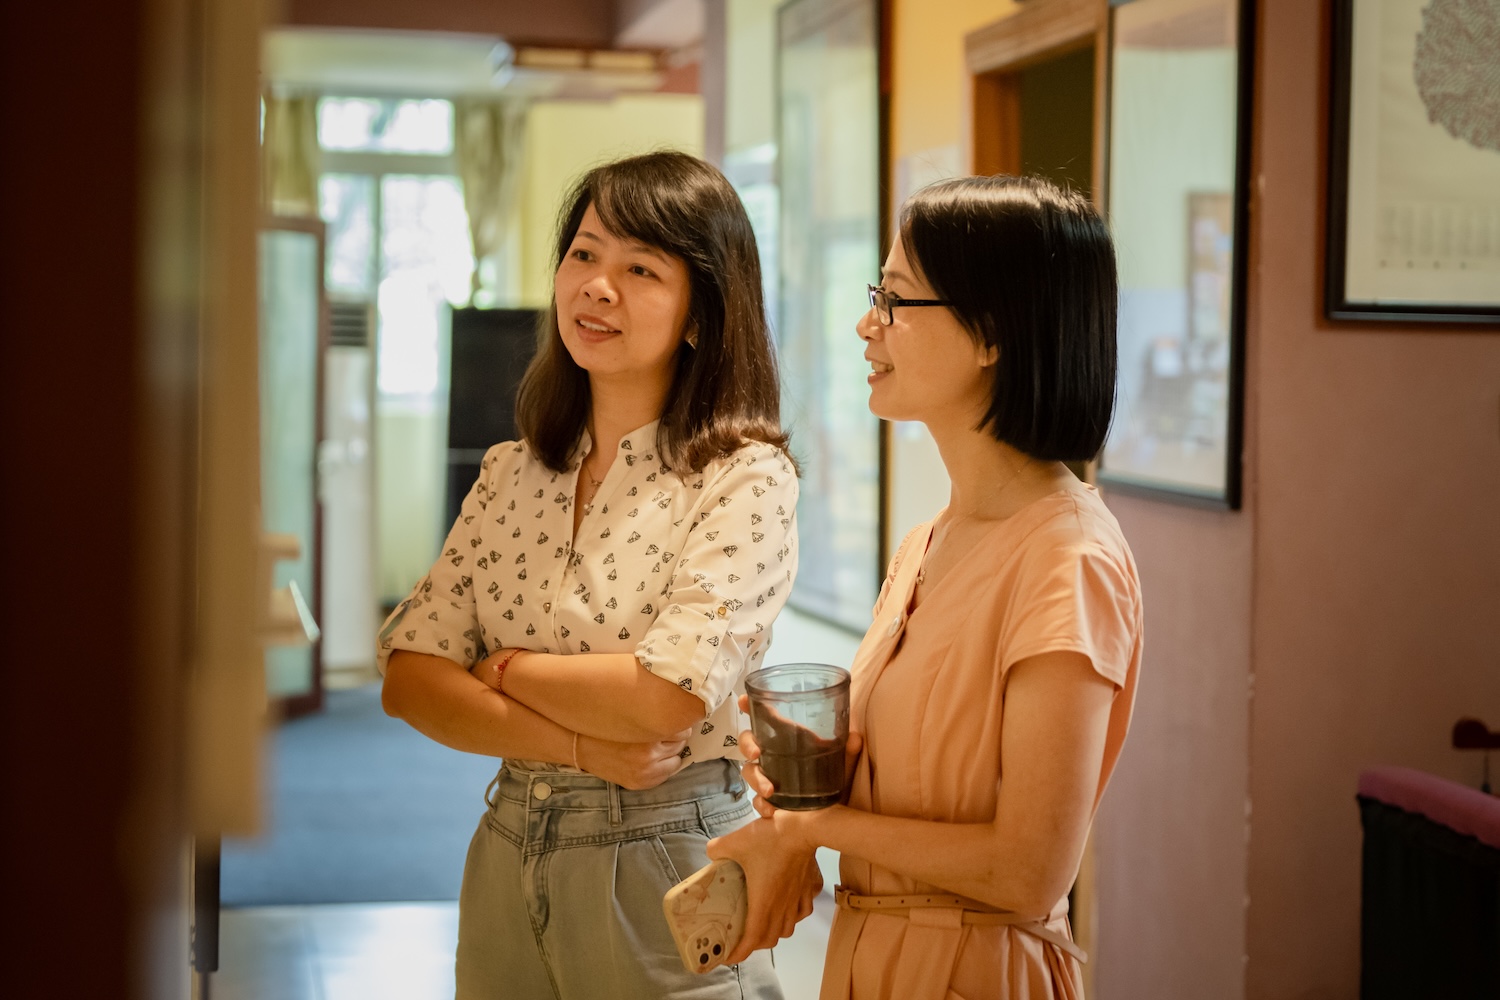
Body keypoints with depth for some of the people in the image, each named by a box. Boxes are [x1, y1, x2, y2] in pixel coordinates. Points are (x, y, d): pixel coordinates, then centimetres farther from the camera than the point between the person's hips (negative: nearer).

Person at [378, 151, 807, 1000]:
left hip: (664, 864, -5)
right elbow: (409, 680, -1)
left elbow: (664, 699, -22)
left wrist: (503, 669, -7)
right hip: (507, 855, 5)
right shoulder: (513, 474, 6)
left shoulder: (746, 480, -11)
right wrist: (578, 746, -15)